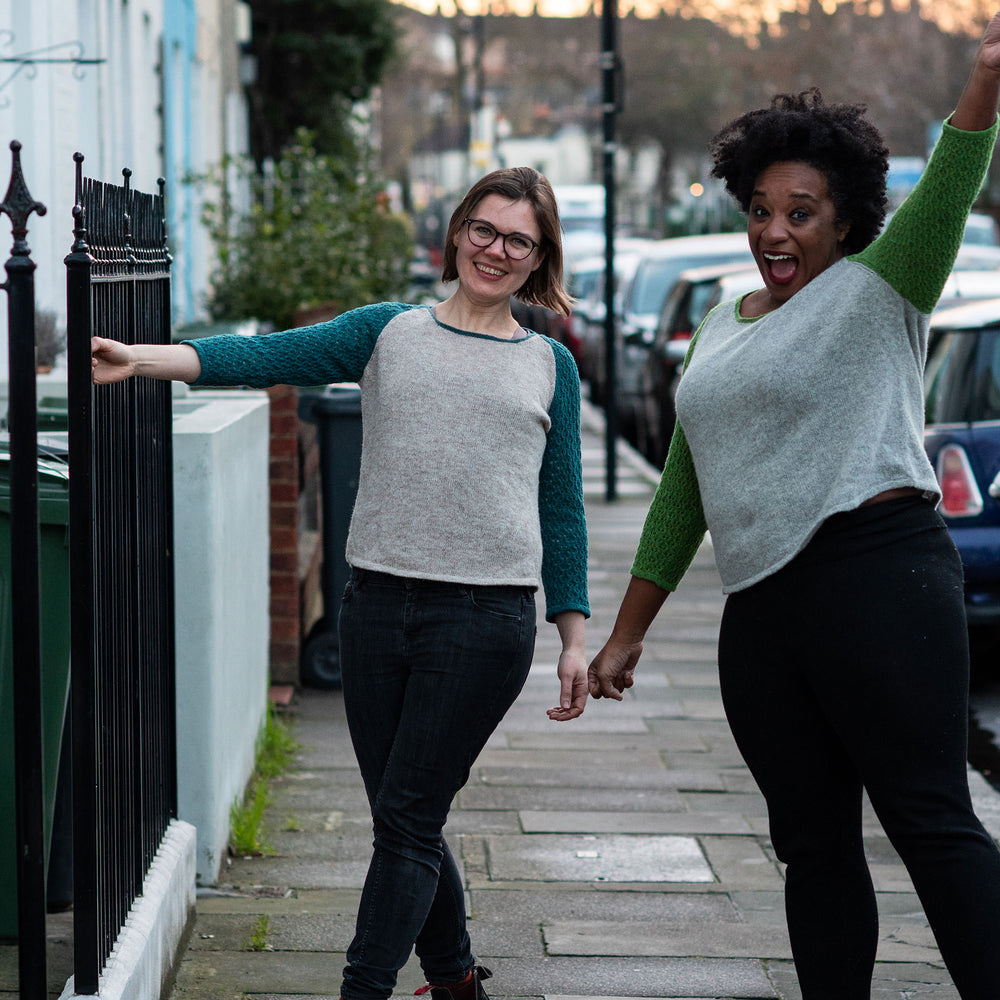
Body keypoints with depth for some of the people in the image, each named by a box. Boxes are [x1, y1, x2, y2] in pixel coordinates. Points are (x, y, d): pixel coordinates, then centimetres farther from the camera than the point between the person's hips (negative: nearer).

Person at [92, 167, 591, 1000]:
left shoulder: (549, 366, 10)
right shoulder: (388, 333, 10)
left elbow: (562, 510, 12)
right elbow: (267, 356, -2)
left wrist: (576, 639, 7)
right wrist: (144, 359, -18)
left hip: (486, 618, -2)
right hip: (378, 607, 2)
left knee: (407, 817, -5)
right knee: (405, 819, 9)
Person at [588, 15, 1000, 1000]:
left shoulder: (876, 292, 1)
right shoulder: (722, 327, 21)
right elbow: (682, 491, 25)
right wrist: (627, 631, 24)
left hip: (879, 581, -7)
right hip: (761, 611, 7)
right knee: (814, 844, 8)